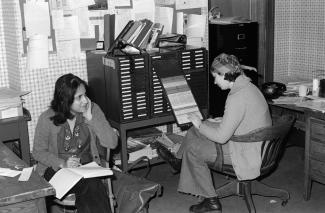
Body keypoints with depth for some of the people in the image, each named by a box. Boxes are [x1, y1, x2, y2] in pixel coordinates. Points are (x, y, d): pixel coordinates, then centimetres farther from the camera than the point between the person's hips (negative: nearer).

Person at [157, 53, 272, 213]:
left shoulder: (237, 98, -28)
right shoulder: (248, 86, 3)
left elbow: (222, 137, -26)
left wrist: (200, 124, -10)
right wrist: (221, 121, 10)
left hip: (245, 154, -10)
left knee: (193, 149, -4)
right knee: (196, 129, 16)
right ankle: (179, 161, 39)